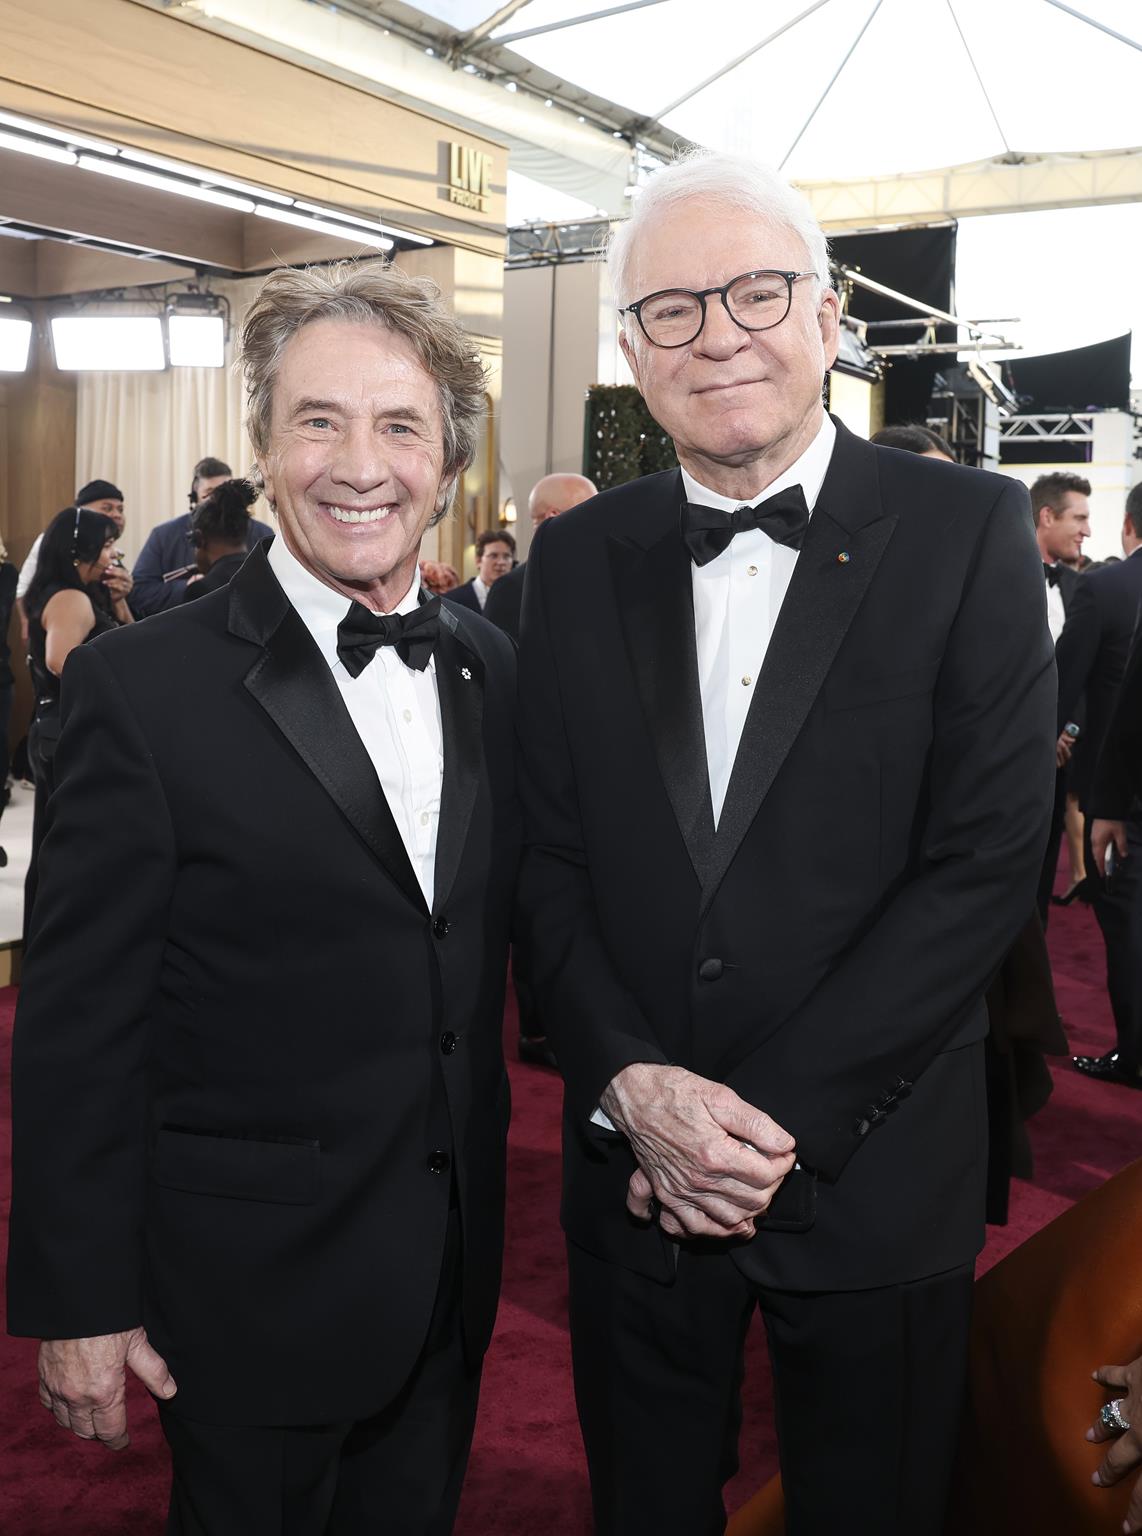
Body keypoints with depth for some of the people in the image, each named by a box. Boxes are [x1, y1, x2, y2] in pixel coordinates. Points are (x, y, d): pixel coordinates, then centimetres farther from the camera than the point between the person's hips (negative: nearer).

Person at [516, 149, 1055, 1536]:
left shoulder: (967, 531, -7)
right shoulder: (577, 559, 2)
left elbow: (988, 858, -13)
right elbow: (550, 857, 1)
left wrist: (777, 1119, -15)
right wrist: (633, 1085, -13)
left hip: (874, 1175, -2)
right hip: (633, 1167, 3)